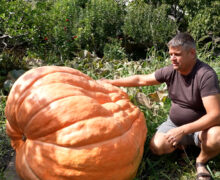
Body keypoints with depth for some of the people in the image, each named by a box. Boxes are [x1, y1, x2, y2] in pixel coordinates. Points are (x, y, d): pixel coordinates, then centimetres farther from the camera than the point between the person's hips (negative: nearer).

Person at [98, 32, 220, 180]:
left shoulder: (206, 75, -26)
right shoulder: (170, 71, -11)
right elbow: (140, 80, 1)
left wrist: (183, 130, -36)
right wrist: (111, 82, 2)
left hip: (202, 125, -4)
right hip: (175, 123, 4)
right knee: (157, 146, -20)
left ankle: (201, 161, -1)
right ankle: (186, 143, 13)